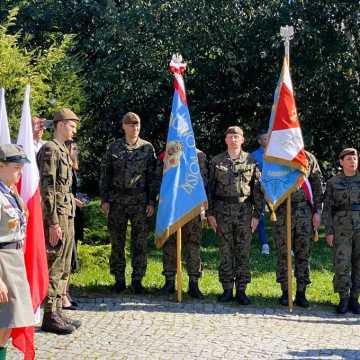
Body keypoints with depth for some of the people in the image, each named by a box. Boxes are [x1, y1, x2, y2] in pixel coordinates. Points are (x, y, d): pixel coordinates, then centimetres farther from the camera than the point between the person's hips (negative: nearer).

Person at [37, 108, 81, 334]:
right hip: (57, 216, -10)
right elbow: (47, 189, -18)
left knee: (64, 267, 13)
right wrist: (53, 223, -21)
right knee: (54, 267, -6)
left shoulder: (63, 151, 18)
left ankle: (58, 311, 20)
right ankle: (50, 316, 0)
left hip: (67, 216, 10)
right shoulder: (50, 150, -12)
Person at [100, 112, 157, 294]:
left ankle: (137, 279, 12)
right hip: (117, 200, 0)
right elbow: (105, 174, 6)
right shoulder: (114, 147, 6)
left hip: (140, 201, 0)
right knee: (117, 242, 4)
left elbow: (152, 177, 4)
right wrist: (104, 199, 0)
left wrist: (151, 202, -2)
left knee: (139, 242, 2)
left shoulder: (147, 148, 5)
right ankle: (119, 279, 14)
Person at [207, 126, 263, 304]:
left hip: (244, 211, 0)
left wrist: (257, 214, -2)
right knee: (225, 251, 4)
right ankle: (227, 289, 11)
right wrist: (210, 213, 1)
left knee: (243, 251, 1)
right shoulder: (216, 161, 7)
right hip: (223, 211, 1)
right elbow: (210, 188, 7)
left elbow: (258, 190, 4)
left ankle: (241, 289, 8)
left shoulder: (251, 161, 4)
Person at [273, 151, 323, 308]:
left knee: (303, 253, 4)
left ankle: (301, 293, 11)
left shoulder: (309, 158, 6)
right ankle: (285, 292, 12)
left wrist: (317, 211, 2)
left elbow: (318, 186, 8)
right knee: (283, 253, 3)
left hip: (304, 210, 1)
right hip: (282, 211, -1)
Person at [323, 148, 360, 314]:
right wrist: (328, 232, -4)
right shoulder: (333, 182, 4)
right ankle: (343, 299, 4)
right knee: (342, 264, -7)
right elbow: (327, 209, 4)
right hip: (341, 227, -1)